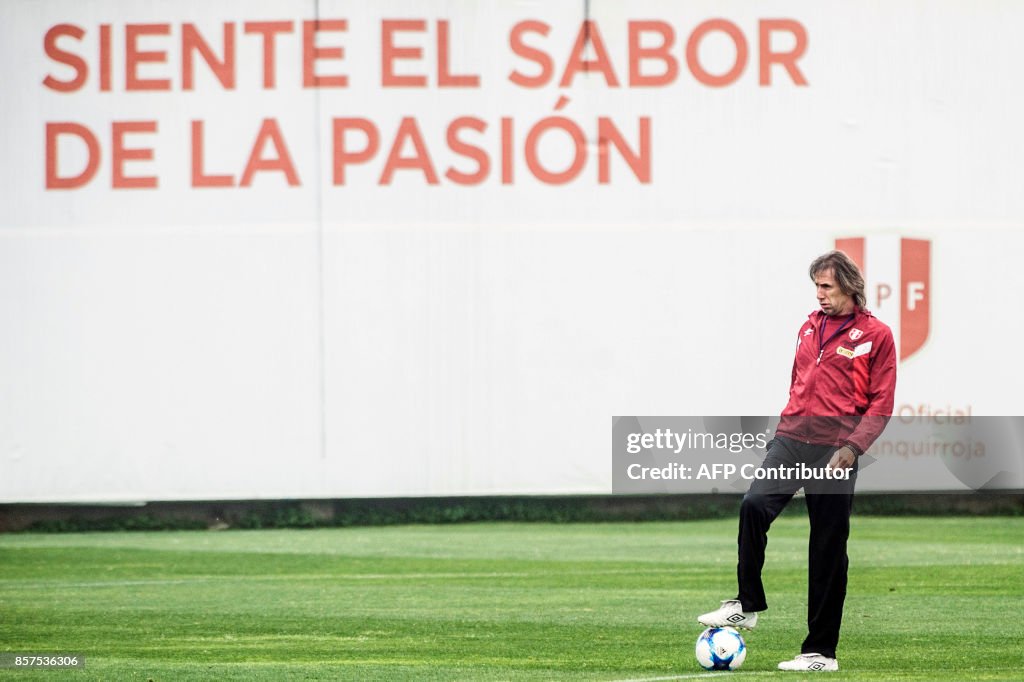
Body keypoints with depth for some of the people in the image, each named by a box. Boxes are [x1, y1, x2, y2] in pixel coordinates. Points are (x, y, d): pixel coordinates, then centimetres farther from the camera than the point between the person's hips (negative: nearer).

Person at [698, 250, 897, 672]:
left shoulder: (876, 336, -1)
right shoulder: (809, 327, 15)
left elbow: (881, 403, -5)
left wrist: (852, 447, -15)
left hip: (835, 451, -4)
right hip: (791, 440, 4)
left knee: (828, 549, 0)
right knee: (755, 504, -22)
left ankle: (821, 651, 7)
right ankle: (747, 605, -10)